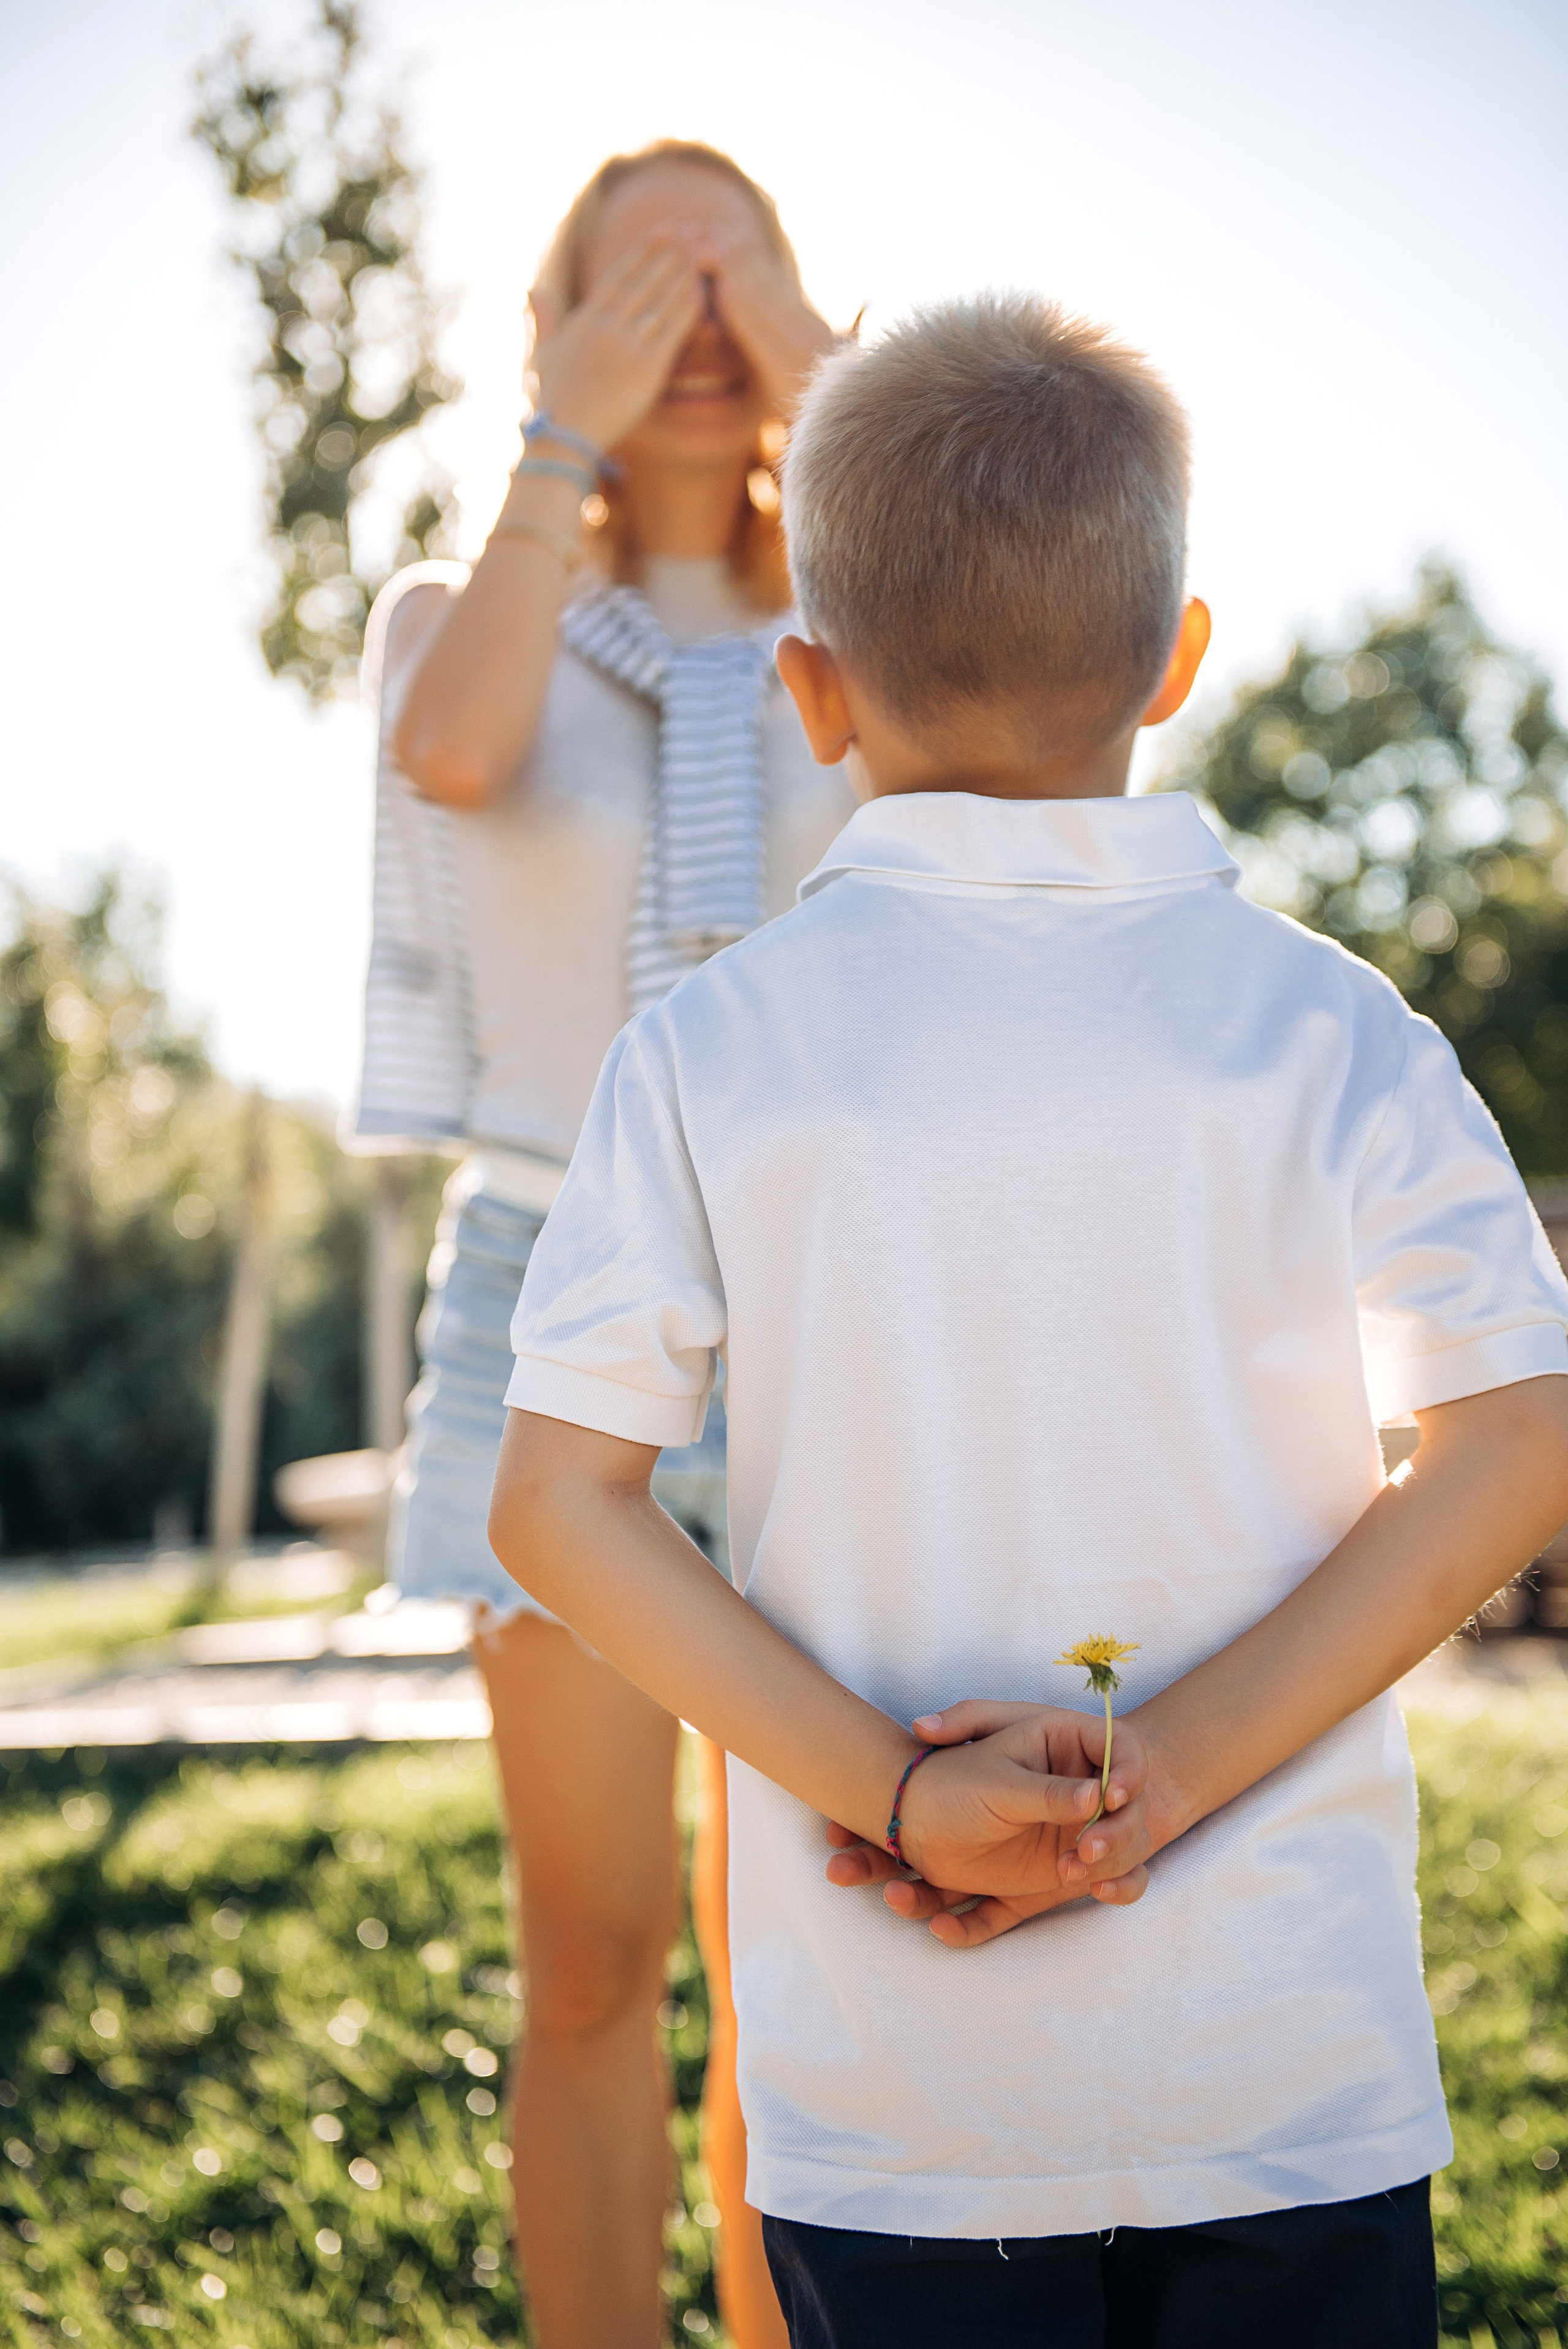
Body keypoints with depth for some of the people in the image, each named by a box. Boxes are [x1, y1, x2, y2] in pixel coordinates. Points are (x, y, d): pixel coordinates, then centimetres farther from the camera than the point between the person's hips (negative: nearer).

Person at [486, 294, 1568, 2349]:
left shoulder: (713, 1050, -5)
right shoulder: (1324, 1022, -4)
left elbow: (559, 1504, -9)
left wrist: (896, 1794, -11)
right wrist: (1162, 1777, -13)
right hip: (1296, 2063, 1)